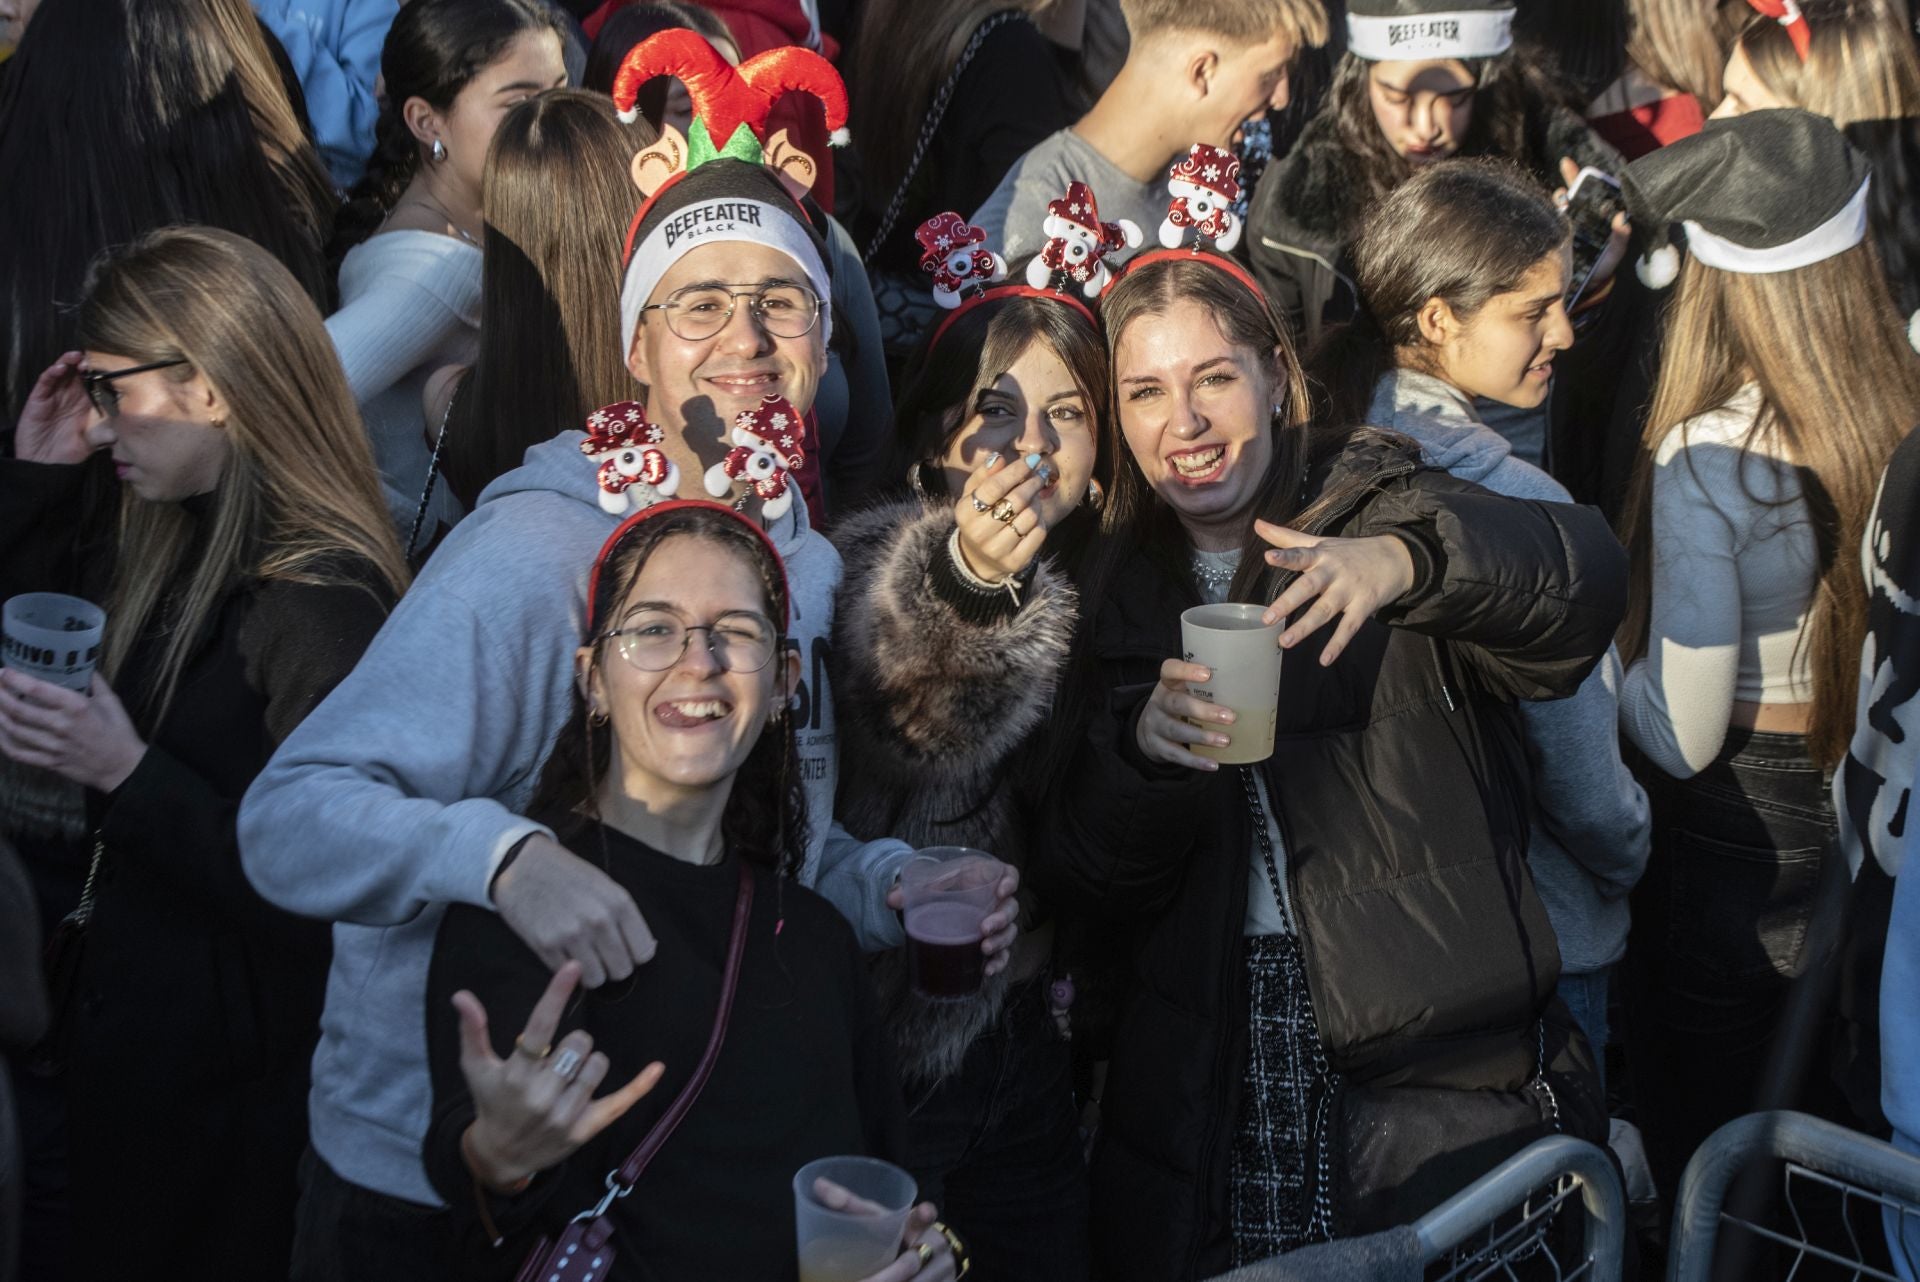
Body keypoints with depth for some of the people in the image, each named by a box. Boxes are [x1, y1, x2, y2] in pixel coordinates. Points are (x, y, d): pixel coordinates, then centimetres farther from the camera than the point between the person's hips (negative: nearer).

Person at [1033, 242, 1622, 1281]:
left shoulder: (1378, 507, -1)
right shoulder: (1120, 589, 9)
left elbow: (1588, 577, -22)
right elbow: (1088, 887, 2)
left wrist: (1407, 559, -41)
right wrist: (1139, 746, -18)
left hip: (1443, 1078, -2)